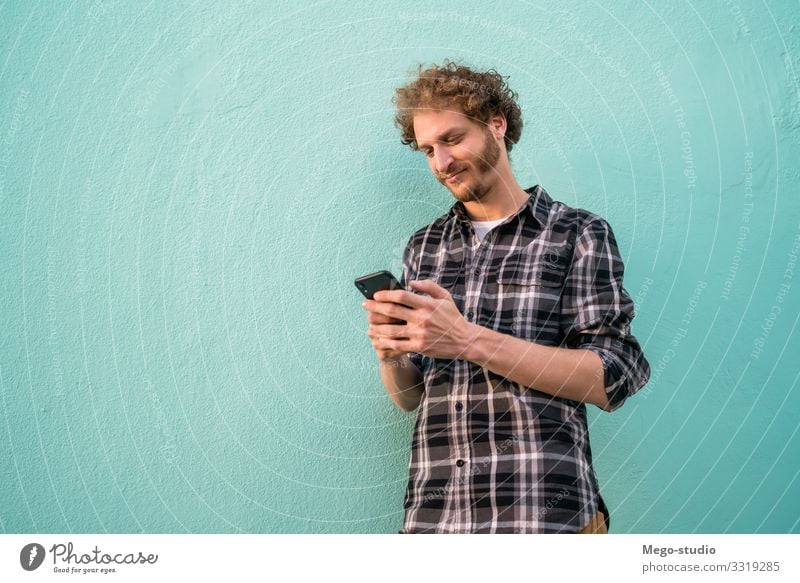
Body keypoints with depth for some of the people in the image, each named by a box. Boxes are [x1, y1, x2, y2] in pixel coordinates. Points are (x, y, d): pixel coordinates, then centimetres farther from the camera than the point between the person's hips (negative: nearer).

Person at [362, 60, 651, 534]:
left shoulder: (578, 234, 0)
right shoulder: (424, 246, 12)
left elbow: (613, 377, -11)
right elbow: (409, 396, 14)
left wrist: (471, 341, -19)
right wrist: (391, 354, -9)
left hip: (544, 512, -4)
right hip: (432, 513, 4)